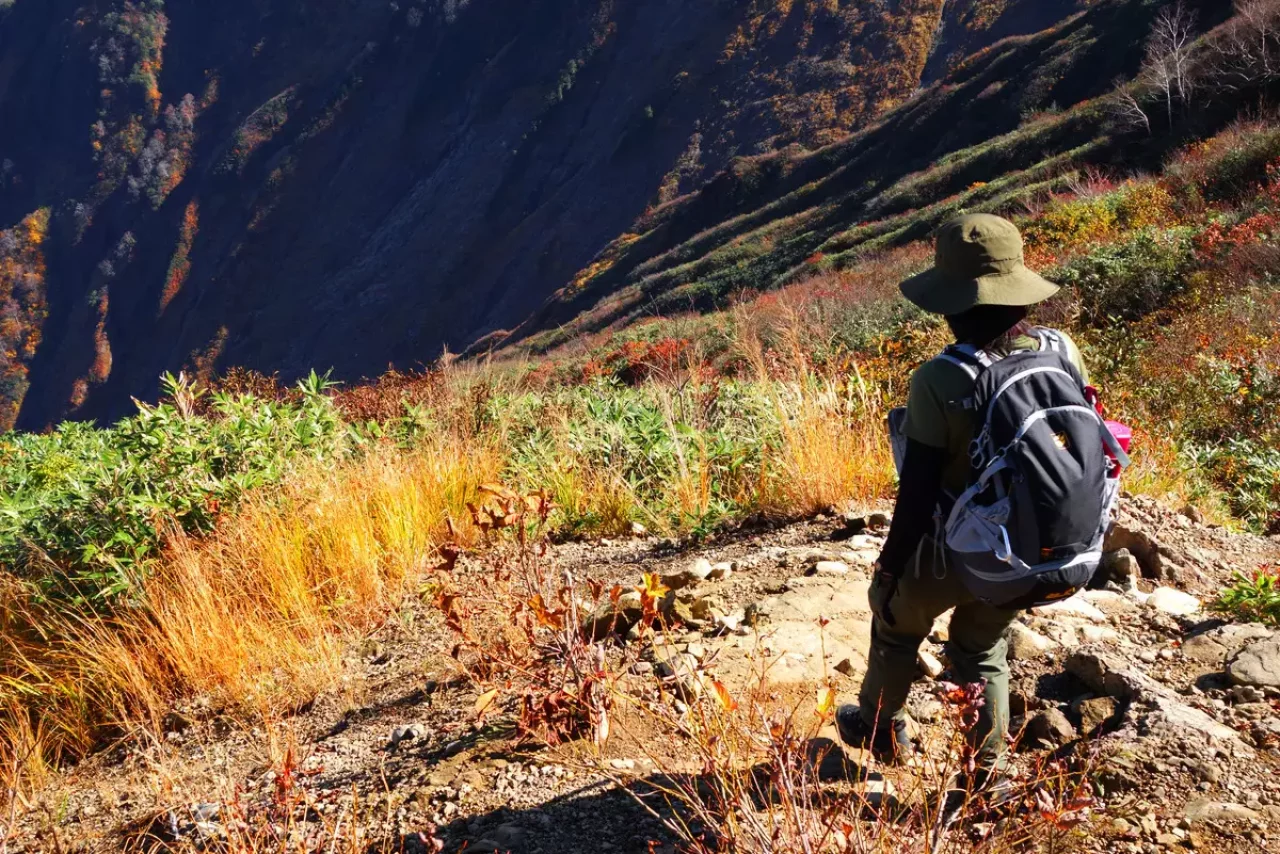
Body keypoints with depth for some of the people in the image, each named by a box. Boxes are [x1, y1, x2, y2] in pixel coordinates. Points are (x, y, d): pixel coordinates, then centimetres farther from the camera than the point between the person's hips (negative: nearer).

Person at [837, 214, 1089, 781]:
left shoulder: (939, 379, -28)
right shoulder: (1064, 353, -12)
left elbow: (918, 492, -22)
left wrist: (889, 567, -7)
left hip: (952, 554, -4)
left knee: (896, 624, 27)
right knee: (982, 651, 28)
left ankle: (881, 729, 49)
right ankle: (987, 770, 38)